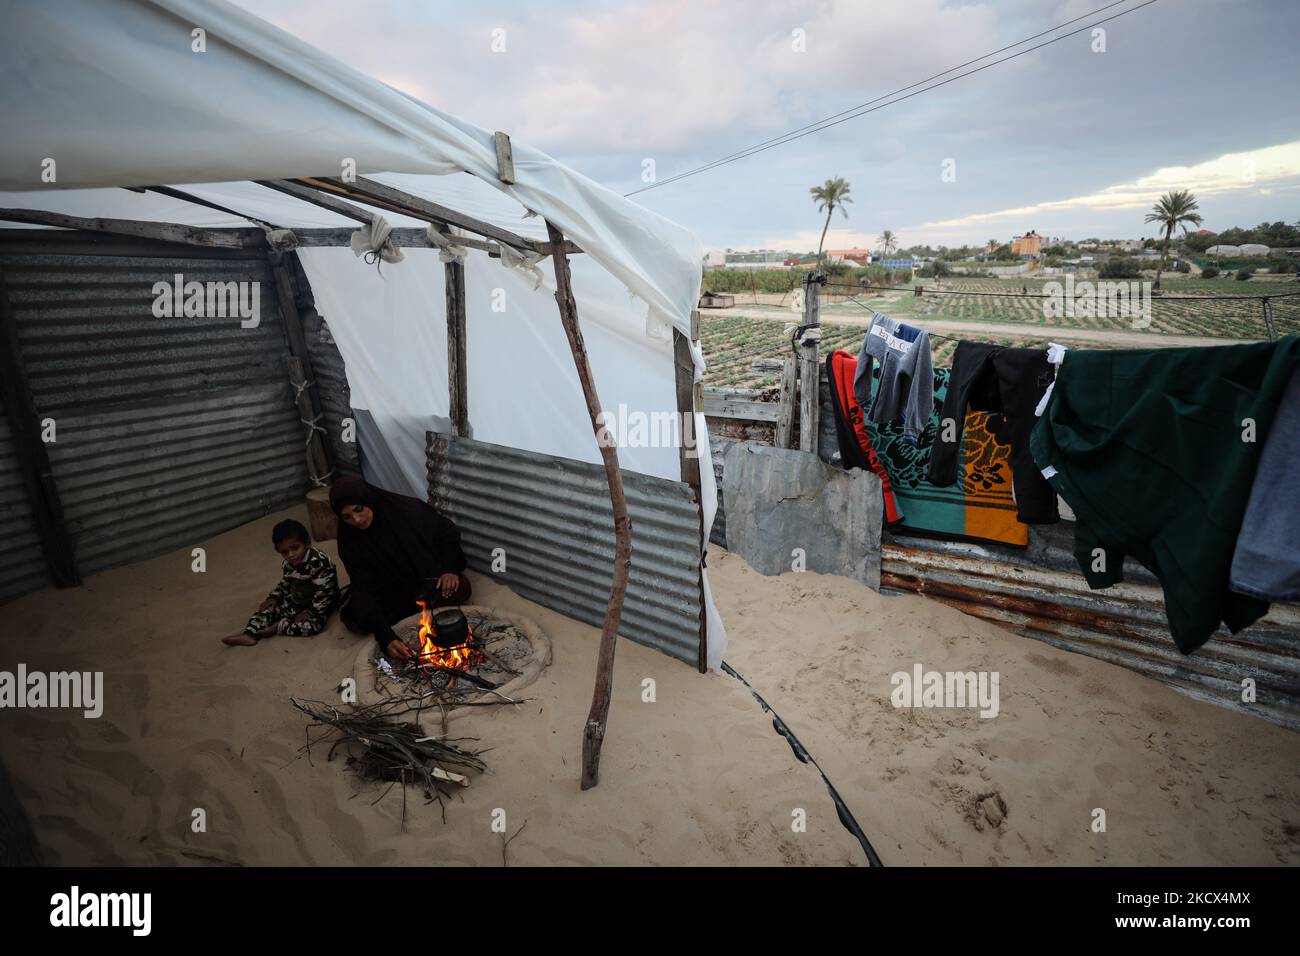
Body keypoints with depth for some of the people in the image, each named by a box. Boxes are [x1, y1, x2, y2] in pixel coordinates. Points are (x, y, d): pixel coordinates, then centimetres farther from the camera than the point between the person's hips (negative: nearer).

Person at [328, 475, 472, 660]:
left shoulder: (408, 510, -20)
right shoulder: (350, 543, -16)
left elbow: (448, 531, -4)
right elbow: (364, 589, -22)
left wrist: (450, 569, -18)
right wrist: (385, 637, -36)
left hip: (429, 581, -1)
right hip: (389, 594, 2)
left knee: (460, 587, -30)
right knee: (354, 620, -23)